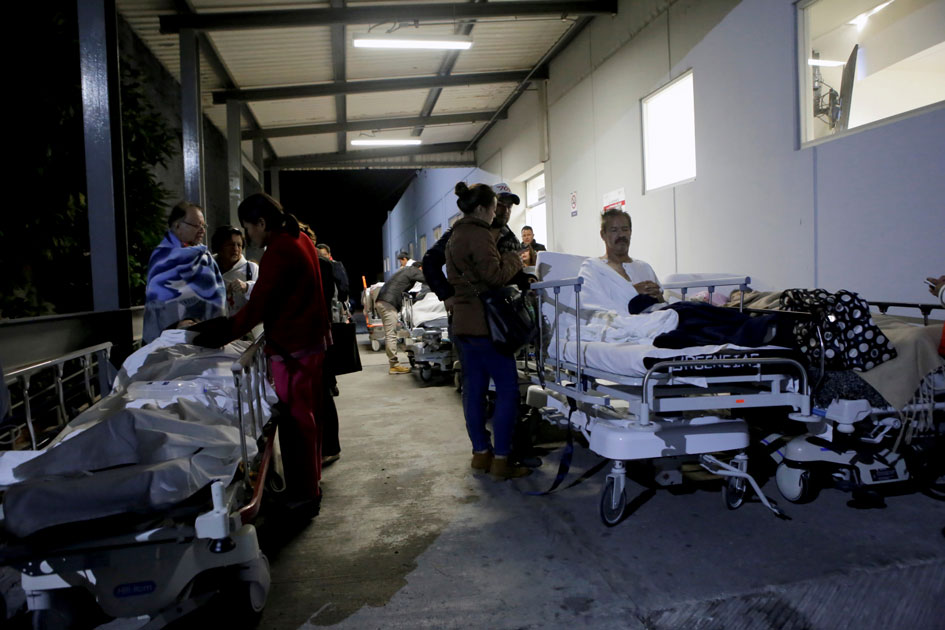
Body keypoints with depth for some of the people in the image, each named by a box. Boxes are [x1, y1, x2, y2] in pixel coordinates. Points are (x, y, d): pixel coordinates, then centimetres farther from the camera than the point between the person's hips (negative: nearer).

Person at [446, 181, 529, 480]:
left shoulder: (455, 237, 19)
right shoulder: (478, 234, -13)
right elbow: (494, 274, -21)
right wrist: (513, 260, -5)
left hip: (464, 321, 10)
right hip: (484, 321, -10)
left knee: (474, 388, 12)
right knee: (508, 388, -5)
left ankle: (481, 452, 20)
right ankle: (501, 459, -4)